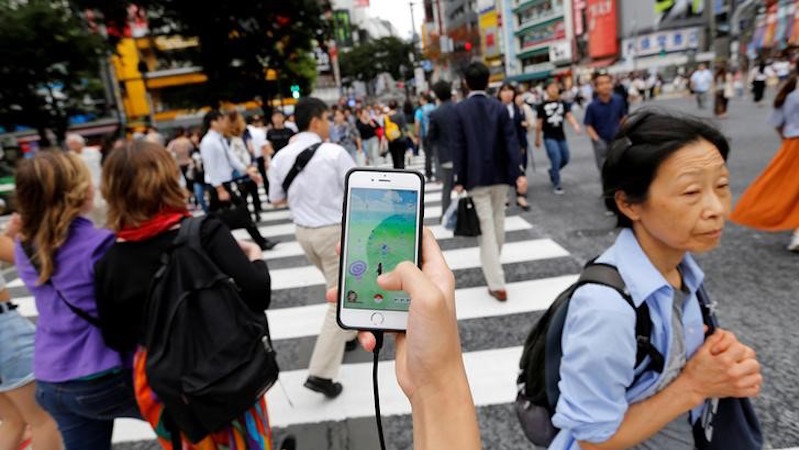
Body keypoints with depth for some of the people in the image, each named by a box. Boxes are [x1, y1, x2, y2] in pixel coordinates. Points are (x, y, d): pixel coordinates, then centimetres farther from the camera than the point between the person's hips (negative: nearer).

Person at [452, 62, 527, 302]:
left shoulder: (459, 109, -4)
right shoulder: (500, 107, 2)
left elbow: (458, 146, -7)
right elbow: (511, 141, -4)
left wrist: (459, 179, -4)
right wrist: (518, 173, -5)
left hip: (476, 176, -3)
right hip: (500, 174, 3)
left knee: (486, 228, -3)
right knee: (498, 222, 20)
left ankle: (497, 284, -5)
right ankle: (493, 263, 40)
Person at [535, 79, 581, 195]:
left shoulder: (562, 103, 5)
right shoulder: (542, 106, -4)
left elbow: (569, 115, -6)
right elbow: (539, 123, 1)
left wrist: (575, 125, -25)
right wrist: (537, 139, 5)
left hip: (561, 136, 4)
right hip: (549, 137, -4)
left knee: (565, 160, 12)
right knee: (556, 159, -13)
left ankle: (552, 172, 41)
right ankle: (557, 185, 1)